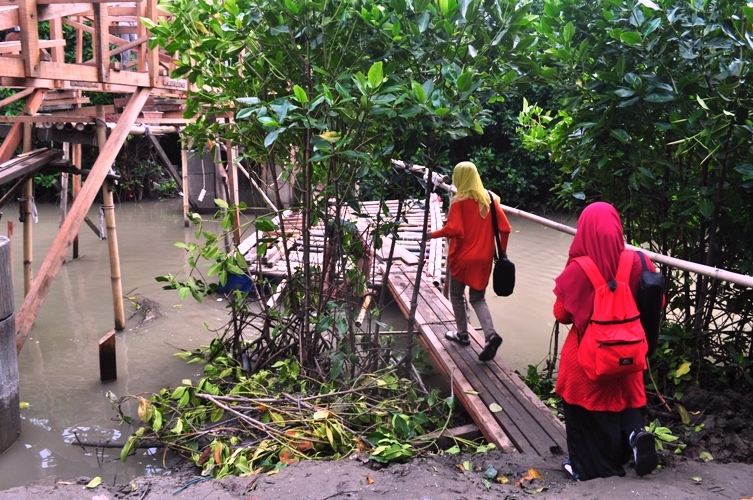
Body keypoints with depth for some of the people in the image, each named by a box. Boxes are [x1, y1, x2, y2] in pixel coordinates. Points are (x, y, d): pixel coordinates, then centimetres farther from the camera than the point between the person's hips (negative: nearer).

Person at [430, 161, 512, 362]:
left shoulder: (459, 200, -12)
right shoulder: (488, 198, 3)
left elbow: (453, 229, -23)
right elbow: (505, 228, 2)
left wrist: (433, 234, -9)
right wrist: (502, 252, 11)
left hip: (462, 257, -5)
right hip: (483, 258, 5)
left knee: (457, 296, 16)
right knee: (478, 298, 12)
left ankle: (462, 335, 25)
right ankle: (491, 335, -8)